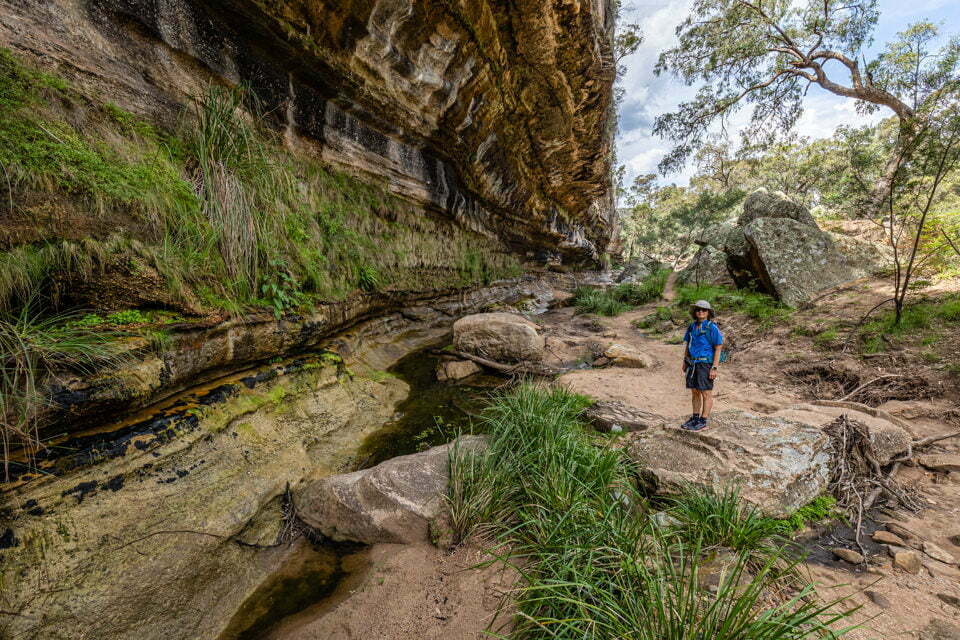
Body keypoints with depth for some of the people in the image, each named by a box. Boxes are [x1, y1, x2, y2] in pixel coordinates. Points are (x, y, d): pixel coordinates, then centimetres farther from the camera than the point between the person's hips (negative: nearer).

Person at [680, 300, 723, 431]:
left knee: (706, 393, 0)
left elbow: (718, 348, -12)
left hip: (706, 364, -7)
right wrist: (684, 362, 12)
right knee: (695, 392, 11)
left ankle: (703, 422, 7)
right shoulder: (692, 326, 9)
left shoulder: (712, 327, -11)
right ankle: (695, 418, 20)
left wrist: (715, 368, -17)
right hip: (693, 364, 7)